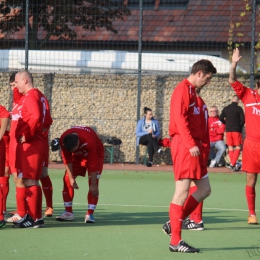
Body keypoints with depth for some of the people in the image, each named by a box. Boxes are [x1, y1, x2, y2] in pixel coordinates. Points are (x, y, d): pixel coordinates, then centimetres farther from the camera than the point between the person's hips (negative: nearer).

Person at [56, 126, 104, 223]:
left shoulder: (89, 141, -43)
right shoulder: (63, 141, -30)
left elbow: (93, 163, -36)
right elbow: (67, 160, -17)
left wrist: (93, 184, -31)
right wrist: (71, 178, -19)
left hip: (95, 154, -4)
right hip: (77, 155, 4)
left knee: (93, 183, -17)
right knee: (67, 179, -6)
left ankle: (90, 214, -18)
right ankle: (68, 212, 0)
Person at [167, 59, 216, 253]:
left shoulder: (192, 91, 19)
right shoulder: (183, 90, -10)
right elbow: (180, 119, -20)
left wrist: (198, 143, 12)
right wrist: (191, 144, -25)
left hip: (192, 146, 10)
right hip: (184, 145, -10)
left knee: (205, 189, 11)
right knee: (182, 192, -8)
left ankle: (174, 222, 17)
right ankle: (175, 241, -5)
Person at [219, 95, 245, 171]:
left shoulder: (226, 108, 5)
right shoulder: (239, 109, -7)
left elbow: (221, 118, 5)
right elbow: (243, 119, -11)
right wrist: (240, 127, 6)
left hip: (228, 130, 4)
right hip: (237, 130, -4)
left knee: (230, 147, 11)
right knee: (238, 147, 1)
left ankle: (232, 164, 8)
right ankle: (233, 164, -14)